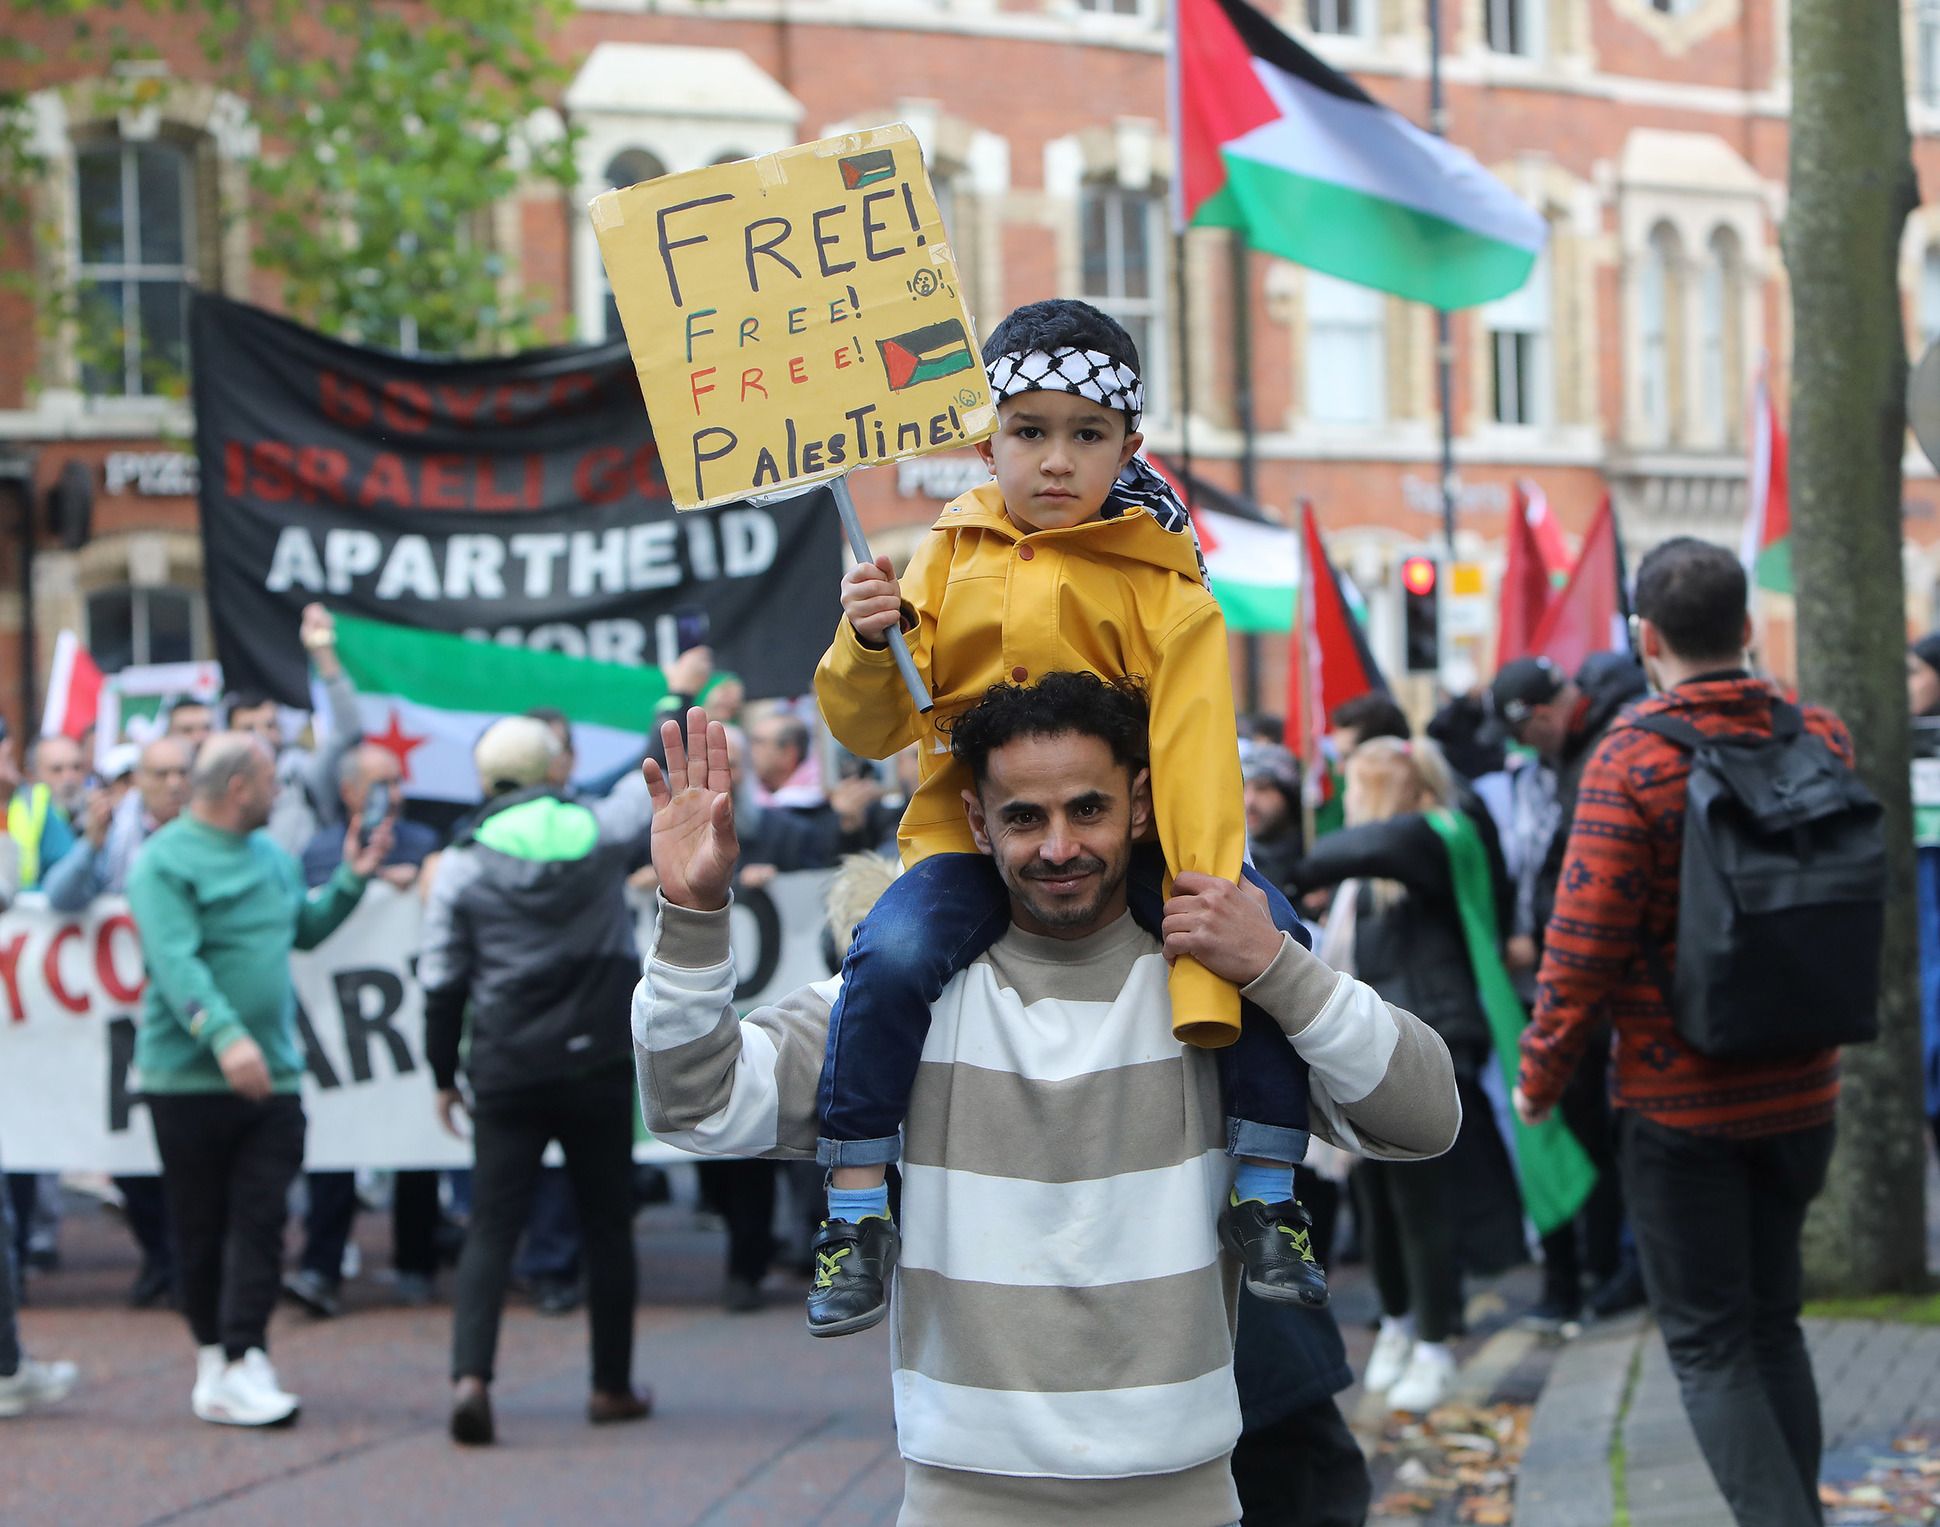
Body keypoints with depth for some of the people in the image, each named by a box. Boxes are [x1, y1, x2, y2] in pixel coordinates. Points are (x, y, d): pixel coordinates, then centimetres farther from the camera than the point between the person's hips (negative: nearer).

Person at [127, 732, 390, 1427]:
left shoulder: (272, 856, 15)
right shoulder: (164, 861, -9)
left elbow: (306, 929, 29)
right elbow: (176, 961, -21)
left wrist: (351, 879, 16)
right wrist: (225, 1036, -33)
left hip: (271, 1075, 6)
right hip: (189, 1077, -6)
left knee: (260, 1220, -5)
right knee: (201, 1229, 5)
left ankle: (244, 1361, -8)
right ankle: (215, 1357, 16)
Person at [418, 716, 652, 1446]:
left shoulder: (463, 864, -1)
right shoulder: (601, 836, 0)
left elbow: (443, 984, 1)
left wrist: (444, 1075, 12)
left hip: (506, 1075, 0)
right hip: (598, 1069, 1)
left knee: (491, 1229, 0)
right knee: (607, 1229, 12)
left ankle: (470, 1374, -18)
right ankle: (612, 1386, 19)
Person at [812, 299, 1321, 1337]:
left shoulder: (1165, 588, -1)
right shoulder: (947, 560, 6)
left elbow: (1196, 751, -10)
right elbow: (871, 730, 5)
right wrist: (868, 647, -18)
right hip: (973, 836, 0)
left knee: (1270, 943, -24)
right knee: (890, 958, -30)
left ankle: (1264, 1202, -8)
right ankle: (855, 1220, -16)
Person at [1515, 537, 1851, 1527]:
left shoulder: (1632, 759, -16)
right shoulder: (1823, 740, 1)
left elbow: (1584, 942, -16)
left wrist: (1541, 1076, -4)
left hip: (1678, 1100, -5)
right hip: (1799, 1091, 5)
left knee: (1709, 1345, 1)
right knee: (1772, 1323, 19)